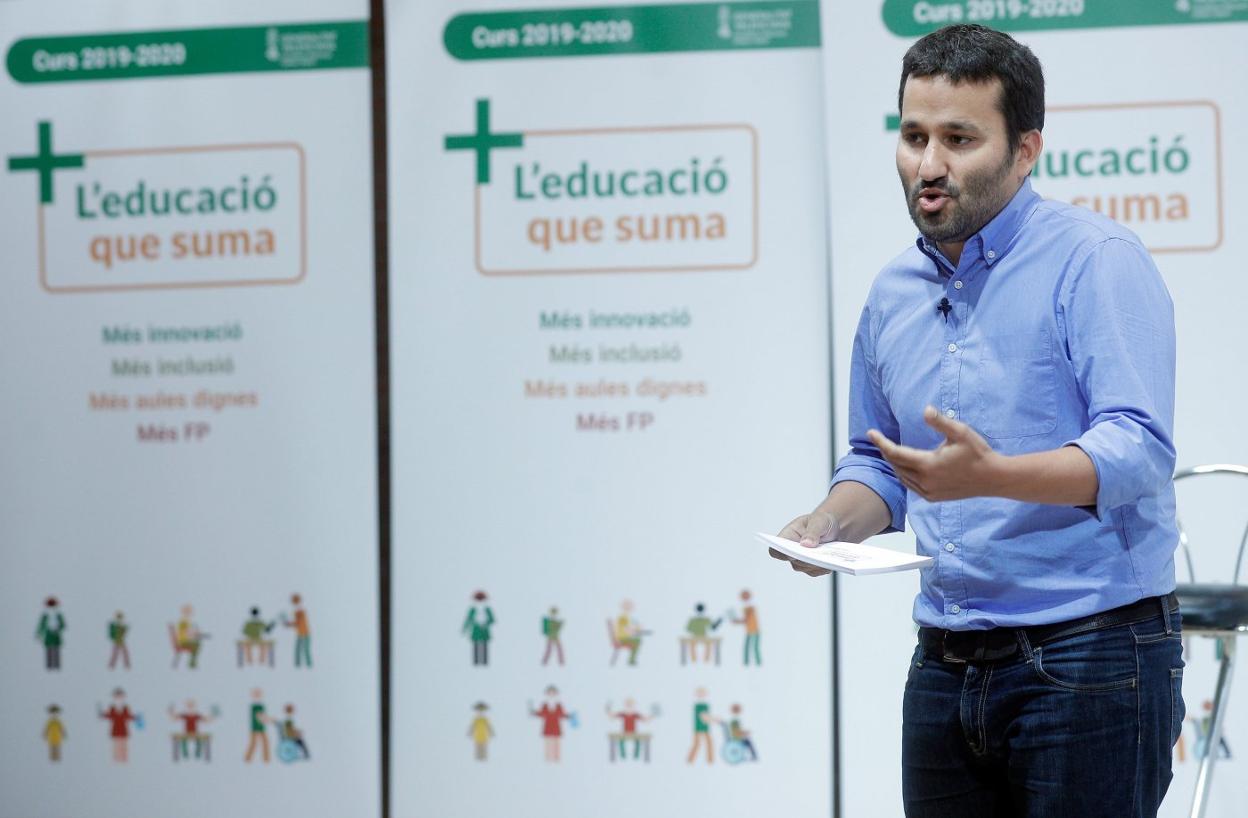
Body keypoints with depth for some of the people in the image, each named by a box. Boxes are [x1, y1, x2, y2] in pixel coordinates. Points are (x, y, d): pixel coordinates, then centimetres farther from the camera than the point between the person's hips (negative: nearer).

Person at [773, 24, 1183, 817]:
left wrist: (990, 476, -35)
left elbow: (1138, 447, -21)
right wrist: (833, 522, 1)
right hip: (946, 664, 7)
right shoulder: (893, 292, 12)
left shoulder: (1095, 261, -10)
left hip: (1087, 655, -7)